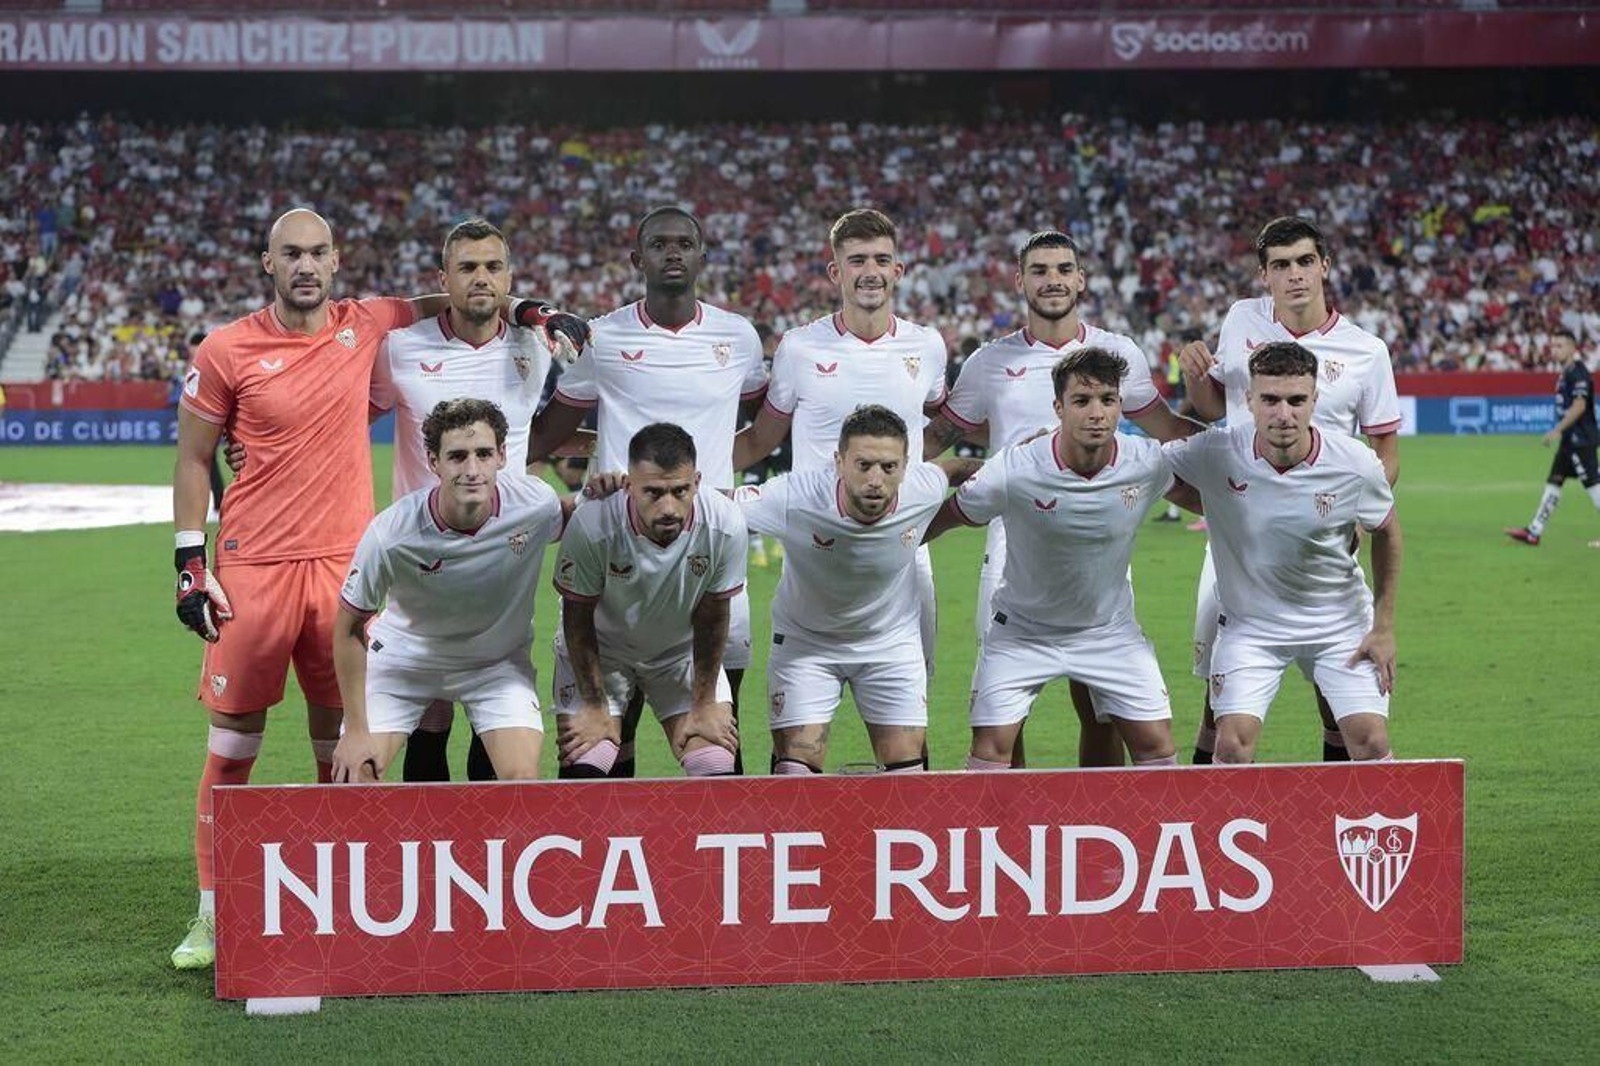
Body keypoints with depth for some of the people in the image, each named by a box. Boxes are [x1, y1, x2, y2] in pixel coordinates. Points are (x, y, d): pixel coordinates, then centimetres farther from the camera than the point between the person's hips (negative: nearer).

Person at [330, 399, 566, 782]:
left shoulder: (537, 504, -26)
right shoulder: (390, 535, -31)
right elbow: (349, 628, -16)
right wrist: (355, 730, -14)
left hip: (500, 661, 1)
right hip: (404, 657, -1)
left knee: (523, 779, -17)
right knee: (355, 774, -13)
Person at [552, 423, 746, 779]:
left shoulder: (725, 525, -29)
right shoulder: (591, 524, -34)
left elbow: (712, 617, -12)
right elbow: (578, 618, -16)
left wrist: (704, 704, -4)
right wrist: (594, 707, -11)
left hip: (683, 652, 2)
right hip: (600, 650, -1)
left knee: (717, 771, -10)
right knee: (582, 772, -14)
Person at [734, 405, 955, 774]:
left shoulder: (925, 490, -24)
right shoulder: (793, 497, -33)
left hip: (893, 639, 2)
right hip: (804, 642, -2)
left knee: (908, 770, -2)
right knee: (795, 772, -9)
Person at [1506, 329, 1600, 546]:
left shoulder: (1577, 372, -15)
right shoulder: (1566, 372, 15)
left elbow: (1579, 406, -23)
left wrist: (1557, 430, -22)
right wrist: (1559, 432, 21)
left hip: (1580, 439, -10)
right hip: (1570, 439, 10)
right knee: (1554, 482, 9)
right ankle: (1534, 532, 11)